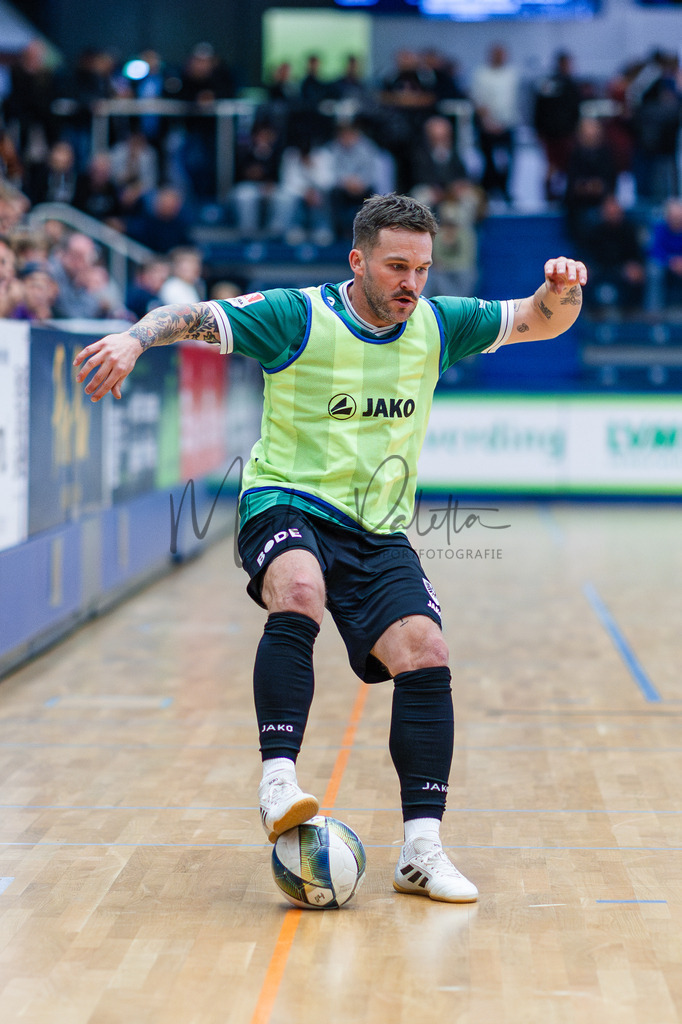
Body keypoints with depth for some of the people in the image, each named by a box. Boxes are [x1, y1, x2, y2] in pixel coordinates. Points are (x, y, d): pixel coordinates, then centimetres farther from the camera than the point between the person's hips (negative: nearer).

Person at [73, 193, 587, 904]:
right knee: (299, 595, -37)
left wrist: (560, 292, -12)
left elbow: (539, 322, 11)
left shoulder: (437, 324, 6)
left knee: (426, 657, -13)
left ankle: (422, 851, -8)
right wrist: (134, 338, -33)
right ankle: (278, 779, -37)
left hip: (379, 532, 4)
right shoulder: (298, 316, -7)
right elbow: (192, 317, -13)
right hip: (287, 502, -4)